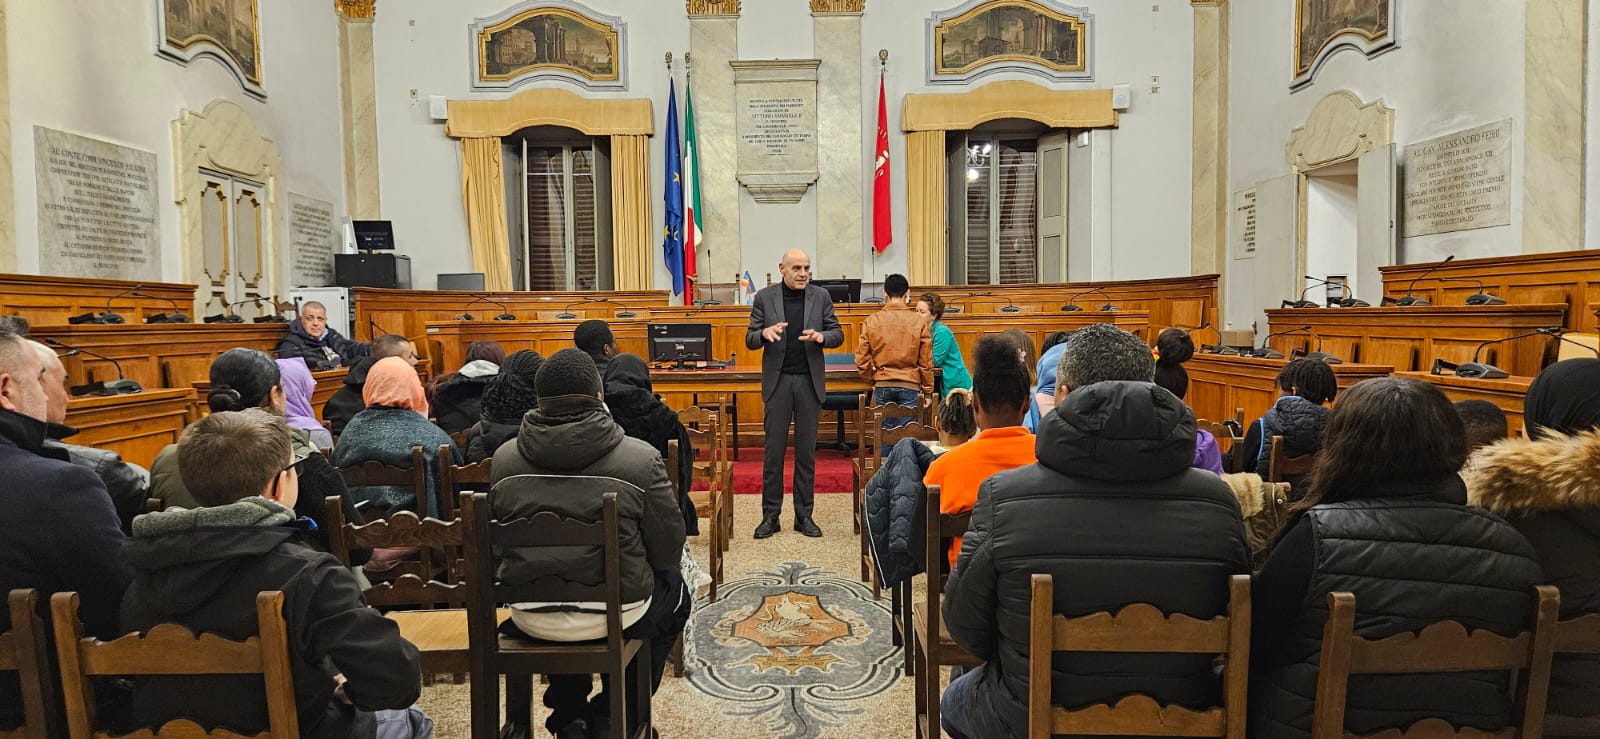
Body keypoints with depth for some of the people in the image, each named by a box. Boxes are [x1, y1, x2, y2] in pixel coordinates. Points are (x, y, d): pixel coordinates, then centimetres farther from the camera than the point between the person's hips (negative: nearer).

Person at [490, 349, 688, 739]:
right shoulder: (641, 459, -16)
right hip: (616, 612, -3)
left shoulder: (504, 459, -5)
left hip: (531, 616, 4)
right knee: (674, 593, 28)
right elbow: (669, 551, -9)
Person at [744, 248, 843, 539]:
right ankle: (770, 516, 13)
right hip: (778, 381, -1)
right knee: (773, 450, 3)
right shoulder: (765, 297, 0)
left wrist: (822, 336, -18)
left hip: (809, 381, 1)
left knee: (806, 451, 7)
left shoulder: (821, 296, 3)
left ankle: (804, 515, 17)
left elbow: (838, 334, 4)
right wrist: (765, 333, -22)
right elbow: (750, 340, 1)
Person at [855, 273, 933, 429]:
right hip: (910, 386, -1)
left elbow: (862, 361, -1)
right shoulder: (919, 321, -4)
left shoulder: (871, 321, -2)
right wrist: (928, 391, 9)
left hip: (882, 386, 1)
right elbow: (926, 362, -2)